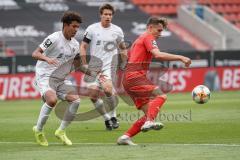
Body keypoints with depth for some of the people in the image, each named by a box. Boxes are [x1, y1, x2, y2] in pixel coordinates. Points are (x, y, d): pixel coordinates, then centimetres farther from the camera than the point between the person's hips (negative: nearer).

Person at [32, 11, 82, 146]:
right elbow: (35, 54, -18)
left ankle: (61, 131, 1)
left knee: (75, 99, -15)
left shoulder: (75, 44, 7)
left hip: (62, 79, 7)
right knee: (52, 100, -32)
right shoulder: (54, 38, -14)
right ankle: (38, 130, -9)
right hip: (45, 76, -7)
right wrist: (47, 58, -38)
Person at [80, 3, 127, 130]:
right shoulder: (92, 29, -1)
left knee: (107, 89, -24)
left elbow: (122, 48, 18)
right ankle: (107, 119, 12)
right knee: (93, 95, -6)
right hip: (94, 66, 1)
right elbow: (83, 46, 3)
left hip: (109, 65, -1)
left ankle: (113, 116, -5)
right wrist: (85, 65, -4)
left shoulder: (117, 31, 4)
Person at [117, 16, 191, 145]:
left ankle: (125, 137, 1)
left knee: (149, 113, 4)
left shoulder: (139, 39, 28)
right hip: (135, 77, -9)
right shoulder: (148, 38, -3)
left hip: (128, 79, 9)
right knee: (160, 95, -25)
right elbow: (158, 55, -20)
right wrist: (180, 58, -20)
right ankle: (149, 122, -42)